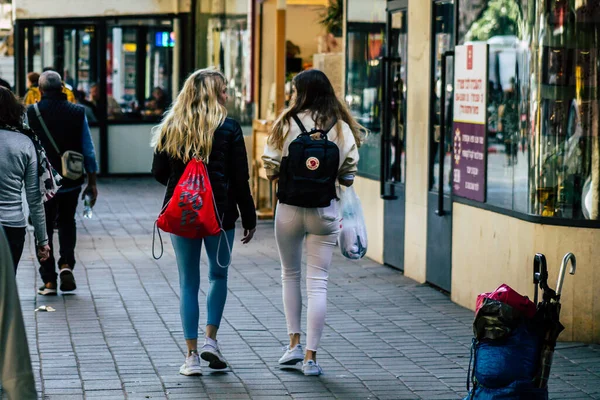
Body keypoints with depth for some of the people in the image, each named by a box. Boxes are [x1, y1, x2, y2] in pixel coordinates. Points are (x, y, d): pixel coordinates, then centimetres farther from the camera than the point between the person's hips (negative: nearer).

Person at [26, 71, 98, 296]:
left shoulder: (30, 114, -10)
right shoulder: (77, 113, -5)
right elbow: (89, 152, -3)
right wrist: (92, 183, 6)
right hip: (71, 182, 2)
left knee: (44, 228, 9)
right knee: (67, 222, 21)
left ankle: (49, 280, 8)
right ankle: (66, 264, 1)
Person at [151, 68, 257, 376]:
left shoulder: (171, 128, 1)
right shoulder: (229, 129, -6)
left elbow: (159, 173, 4)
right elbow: (240, 179, -6)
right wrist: (249, 218, 3)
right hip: (220, 213, -2)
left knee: (188, 283, 8)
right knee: (218, 275, 18)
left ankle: (192, 355, 6)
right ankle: (210, 339, 7)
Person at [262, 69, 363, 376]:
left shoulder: (287, 124, -8)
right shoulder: (342, 128, -1)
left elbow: (270, 169, -7)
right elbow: (348, 175, 0)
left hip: (290, 209, -1)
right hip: (325, 210, 1)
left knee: (290, 275, 19)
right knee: (318, 282, 3)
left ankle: (294, 343, 18)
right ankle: (311, 356, 1)